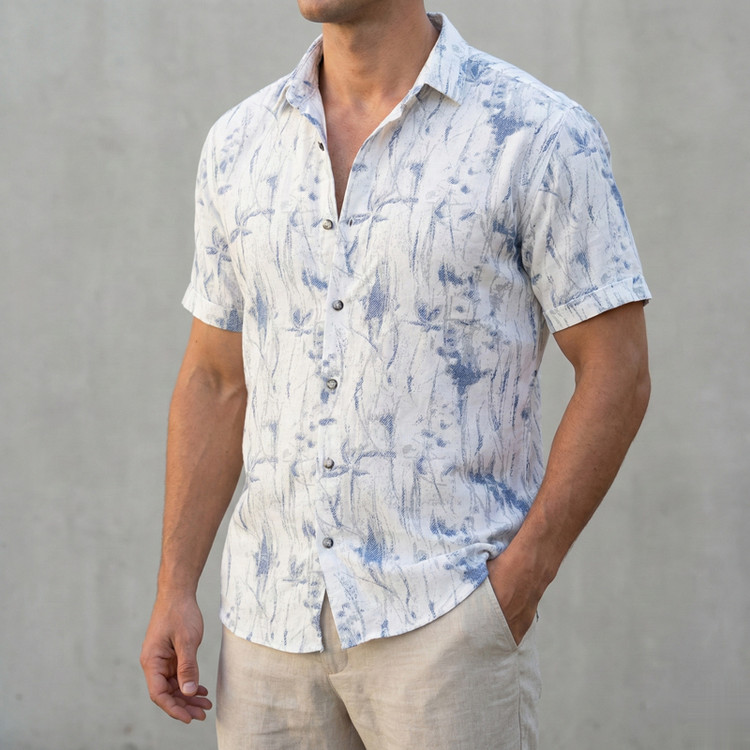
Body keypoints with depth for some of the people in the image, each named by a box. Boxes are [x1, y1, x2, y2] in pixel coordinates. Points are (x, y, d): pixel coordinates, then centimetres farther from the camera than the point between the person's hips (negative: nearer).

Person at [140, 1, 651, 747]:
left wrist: (520, 582, -13)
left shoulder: (540, 137, -7)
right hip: (272, 619, 5)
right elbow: (216, 382, 12)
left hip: (444, 619, -4)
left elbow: (616, 373, -6)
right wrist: (174, 590, 6)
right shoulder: (239, 145, 8)